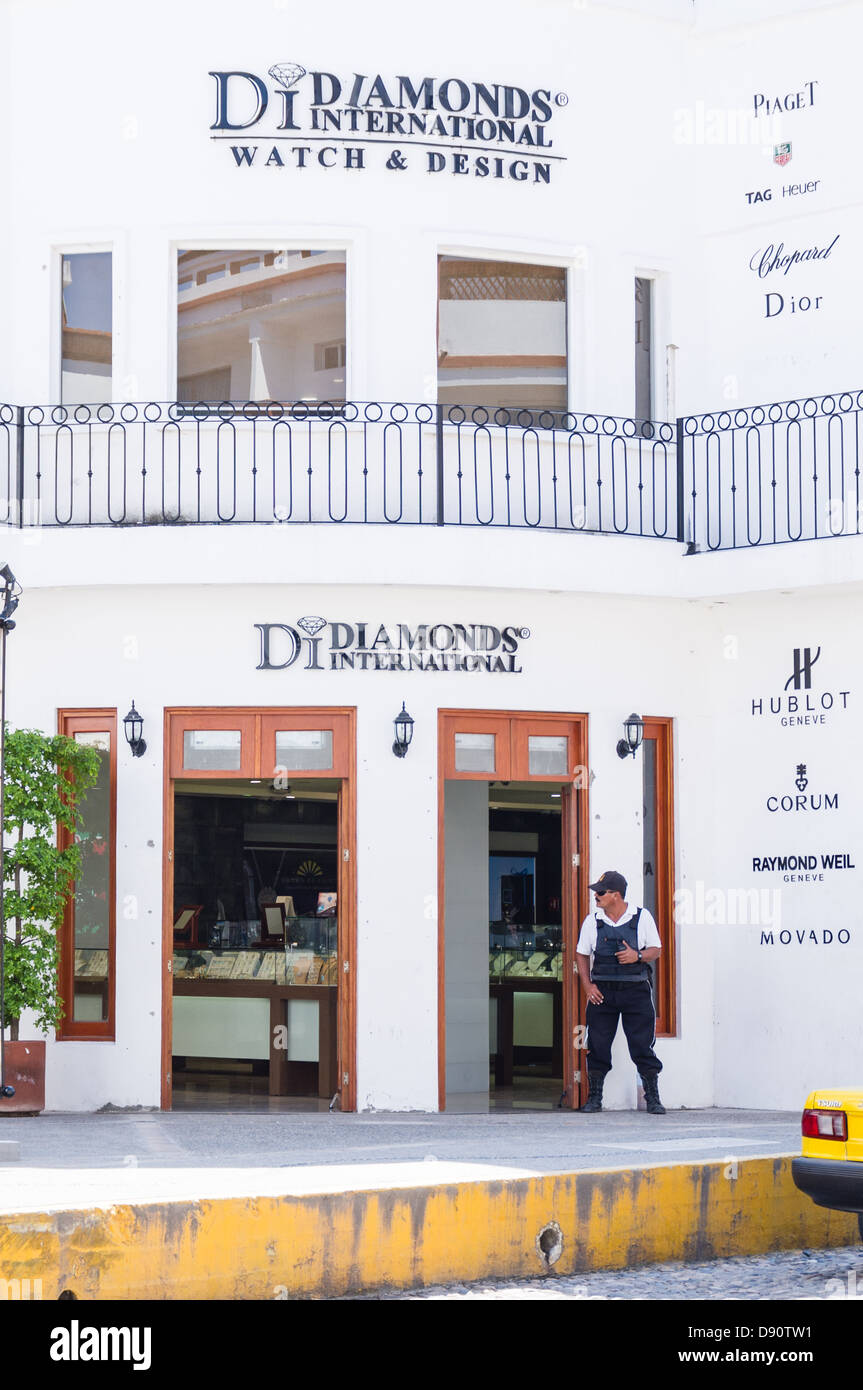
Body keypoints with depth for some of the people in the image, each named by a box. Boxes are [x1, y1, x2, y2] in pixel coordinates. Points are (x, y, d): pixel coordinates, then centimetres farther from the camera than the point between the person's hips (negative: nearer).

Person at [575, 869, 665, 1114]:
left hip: (636, 990, -2)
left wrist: (638, 956, -15)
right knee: (597, 1046, 1)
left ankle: (653, 1098, 4)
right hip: (602, 991, 2)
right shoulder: (592, 921, 6)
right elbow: (582, 954, 12)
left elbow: (656, 950, 6)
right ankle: (594, 1098, 12)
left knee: (642, 1045, -3)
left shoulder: (642, 917, 1)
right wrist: (587, 985, 0)